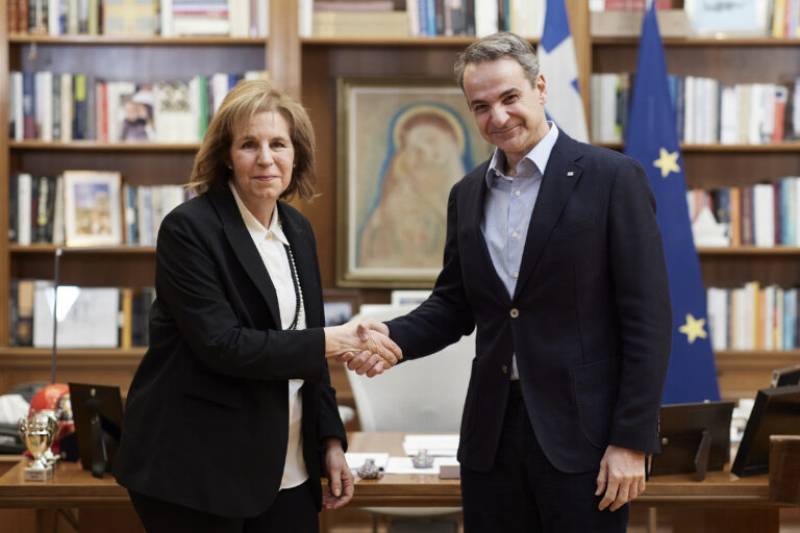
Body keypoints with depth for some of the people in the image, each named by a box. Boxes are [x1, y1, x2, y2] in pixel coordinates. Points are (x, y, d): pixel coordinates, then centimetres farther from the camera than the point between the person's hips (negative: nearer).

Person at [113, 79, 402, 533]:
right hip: (199, 469, -6)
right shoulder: (189, 229, -11)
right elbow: (221, 345, -20)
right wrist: (330, 342, -19)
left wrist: (331, 441, 9)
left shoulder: (297, 229, 9)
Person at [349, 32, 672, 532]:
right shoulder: (467, 194, 10)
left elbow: (647, 319, -9)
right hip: (492, 433, 5)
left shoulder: (614, 178, -7)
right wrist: (393, 336, -5)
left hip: (582, 432, -5)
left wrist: (632, 441, -13)